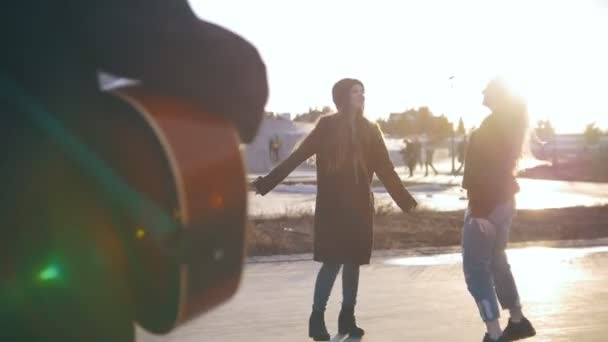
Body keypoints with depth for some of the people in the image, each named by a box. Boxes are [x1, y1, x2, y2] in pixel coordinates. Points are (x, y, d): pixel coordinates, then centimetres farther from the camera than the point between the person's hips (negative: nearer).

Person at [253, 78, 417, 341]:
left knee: (353, 262, 8)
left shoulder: (369, 131, 7)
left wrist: (405, 200, 3)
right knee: (333, 262, -7)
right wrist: (266, 183, -11)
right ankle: (317, 318, 4)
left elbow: (385, 170, 8)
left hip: (360, 207, 4)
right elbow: (296, 157, -6)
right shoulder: (327, 126, -3)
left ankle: (347, 318, 18)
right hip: (333, 207, -4)